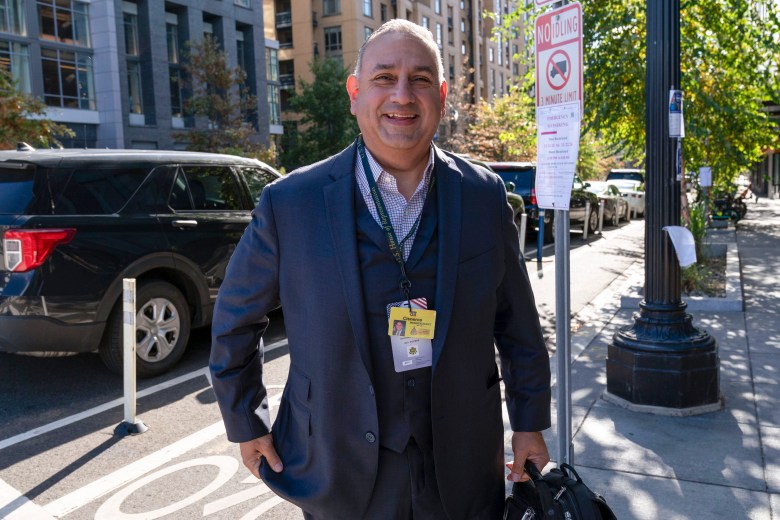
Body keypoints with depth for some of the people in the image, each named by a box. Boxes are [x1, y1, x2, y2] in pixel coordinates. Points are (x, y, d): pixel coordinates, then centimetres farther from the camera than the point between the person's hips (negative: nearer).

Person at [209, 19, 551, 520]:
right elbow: (236, 319, 2)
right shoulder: (290, 204, -11)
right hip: (341, 476, -1)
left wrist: (530, 421, 7)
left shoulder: (485, 196, -5)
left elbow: (517, 322, 4)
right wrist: (246, 423, 5)